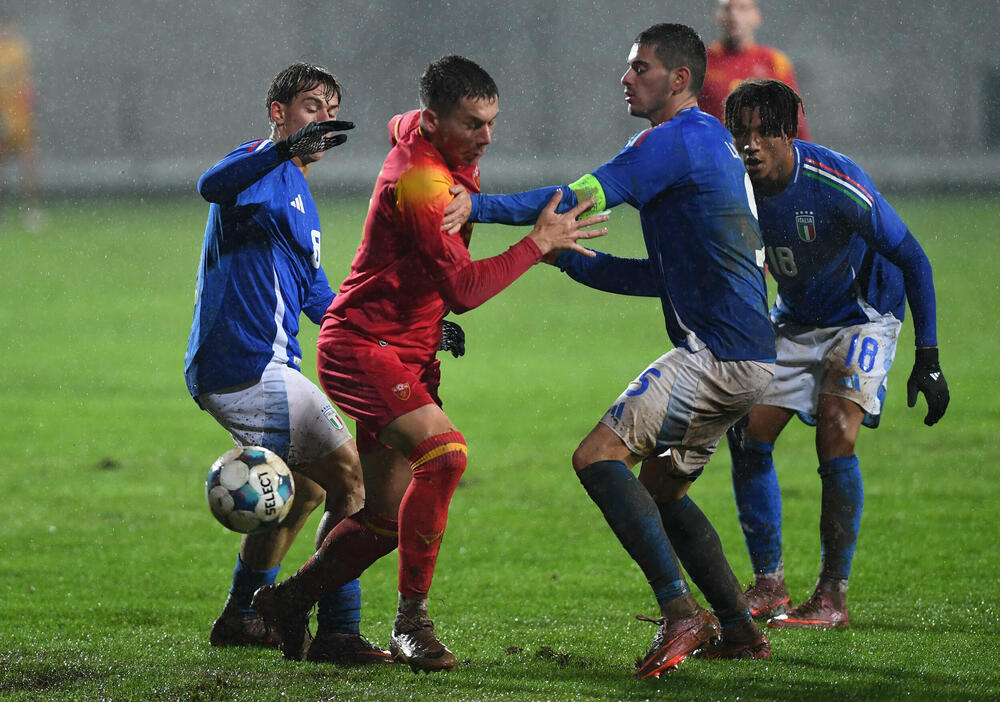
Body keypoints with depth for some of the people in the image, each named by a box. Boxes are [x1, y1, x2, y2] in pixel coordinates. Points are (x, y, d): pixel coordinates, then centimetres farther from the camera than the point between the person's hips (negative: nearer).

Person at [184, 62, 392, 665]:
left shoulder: (300, 201, 22)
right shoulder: (266, 171, -10)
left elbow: (320, 300, 27)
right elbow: (214, 185, -35)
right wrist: (285, 149, -51)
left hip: (233, 372, 11)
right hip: (250, 368, -11)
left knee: (306, 488, 28)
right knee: (353, 480, -9)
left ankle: (241, 617, 37)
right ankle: (337, 632, -11)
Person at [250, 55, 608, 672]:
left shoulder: (420, 134, 5)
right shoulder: (419, 183, -24)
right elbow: (463, 289, -28)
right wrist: (537, 244, -24)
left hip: (408, 353, 10)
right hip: (362, 345, -10)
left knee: (390, 518, 8)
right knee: (444, 451, -31)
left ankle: (289, 600, 28)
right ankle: (412, 621, -25)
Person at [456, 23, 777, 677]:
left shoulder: (676, 140, -9)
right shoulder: (713, 143, 22)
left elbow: (579, 199, -19)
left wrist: (478, 206, -19)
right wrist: (572, 259, 22)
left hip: (718, 353, -10)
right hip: (750, 358, 10)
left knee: (598, 456, -15)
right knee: (658, 487, 19)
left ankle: (681, 613, -22)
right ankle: (739, 629, 18)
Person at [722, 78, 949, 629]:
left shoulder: (837, 185, -30)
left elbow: (912, 259, -22)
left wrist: (927, 359, -23)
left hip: (863, 317, -5)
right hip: (795, 321, 5)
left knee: (835, 438, -21)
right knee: (748, 434, -6)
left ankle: (833, 596, -13)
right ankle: (768, 587, 6)